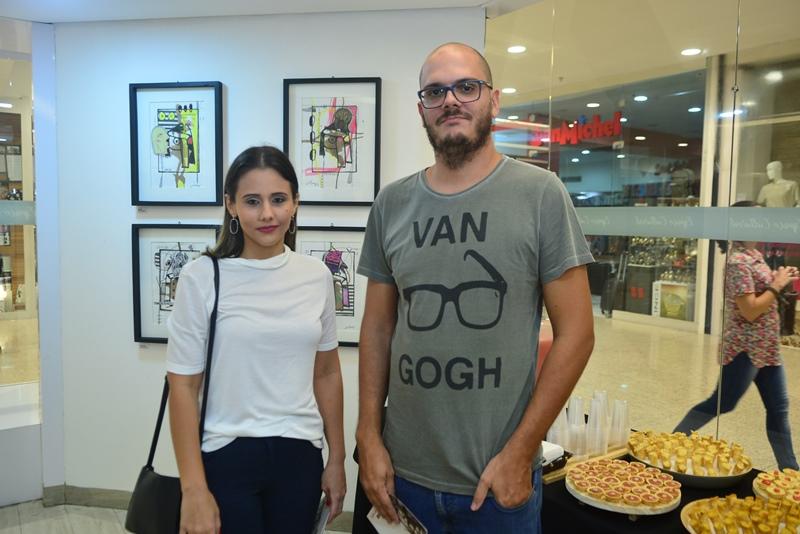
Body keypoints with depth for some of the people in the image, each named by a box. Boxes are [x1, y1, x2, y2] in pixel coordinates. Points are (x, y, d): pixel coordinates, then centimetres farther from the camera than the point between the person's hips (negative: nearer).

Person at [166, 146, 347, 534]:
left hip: (300, 456, 4)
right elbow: (183, 387, -9)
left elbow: (326, 373, 6)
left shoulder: (317, 275, -1)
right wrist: (194, 490, -10)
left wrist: (336, 459, 8)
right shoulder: (202, 278, -11)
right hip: (226, 458, -3)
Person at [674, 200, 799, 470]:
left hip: (765, 347, 9)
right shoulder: (739, 261, -19)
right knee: (722, 403, -1)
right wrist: (777, 285, -14)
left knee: (778, 408, 14)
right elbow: (750, 311, -22)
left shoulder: (753, 255, 9)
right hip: (745, 348, -9)